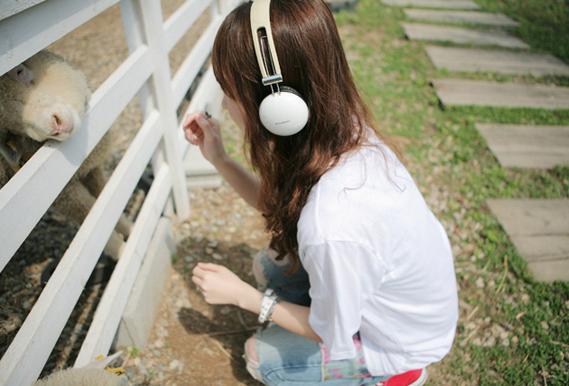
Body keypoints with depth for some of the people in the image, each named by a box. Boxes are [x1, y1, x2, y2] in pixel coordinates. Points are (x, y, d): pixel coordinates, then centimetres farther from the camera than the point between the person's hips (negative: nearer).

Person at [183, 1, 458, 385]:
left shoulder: (333, 227, -43)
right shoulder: (342, 131, -20)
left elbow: (330, 334, -21)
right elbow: (281, 205, -1)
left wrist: (241, 294, -12)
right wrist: (219, 159, -10)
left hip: (401, 341, -6)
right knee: (267, 265, 9)